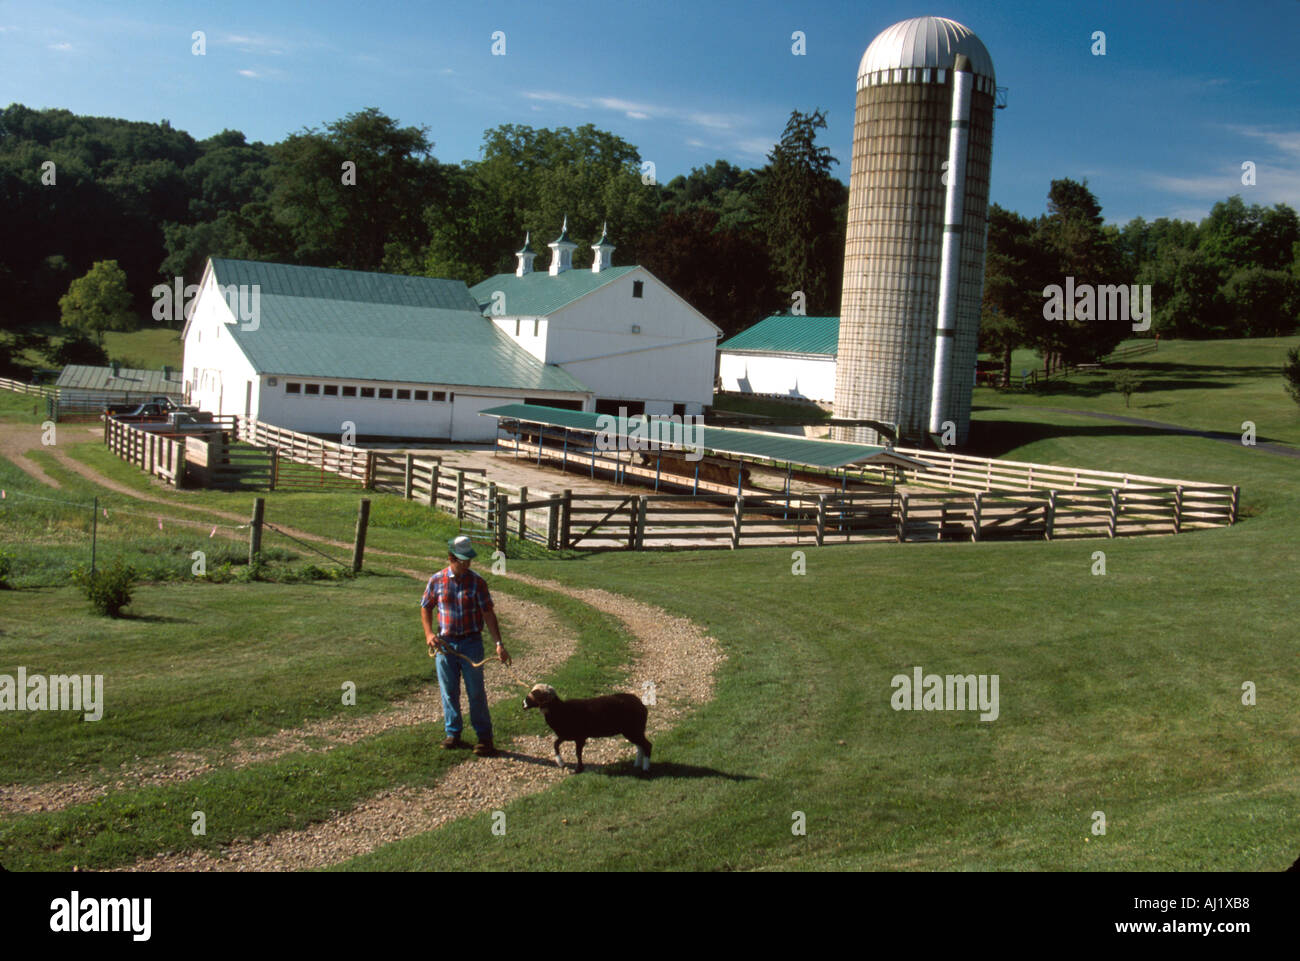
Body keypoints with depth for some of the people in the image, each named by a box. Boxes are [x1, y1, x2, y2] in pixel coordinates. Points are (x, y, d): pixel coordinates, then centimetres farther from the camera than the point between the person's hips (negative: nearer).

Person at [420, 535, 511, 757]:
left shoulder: (477, 582, -2)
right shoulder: (437, 580, 1)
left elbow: (488, 613, -3)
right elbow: (426, 608, 11)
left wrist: (499, 643, -10)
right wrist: (429, 633, -5)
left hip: (471, 642, -2)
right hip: (445, 644, 2)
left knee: (476, 692, 0)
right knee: (449, 691, 8)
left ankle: (484, 737, 7)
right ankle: (453, 734, 21)